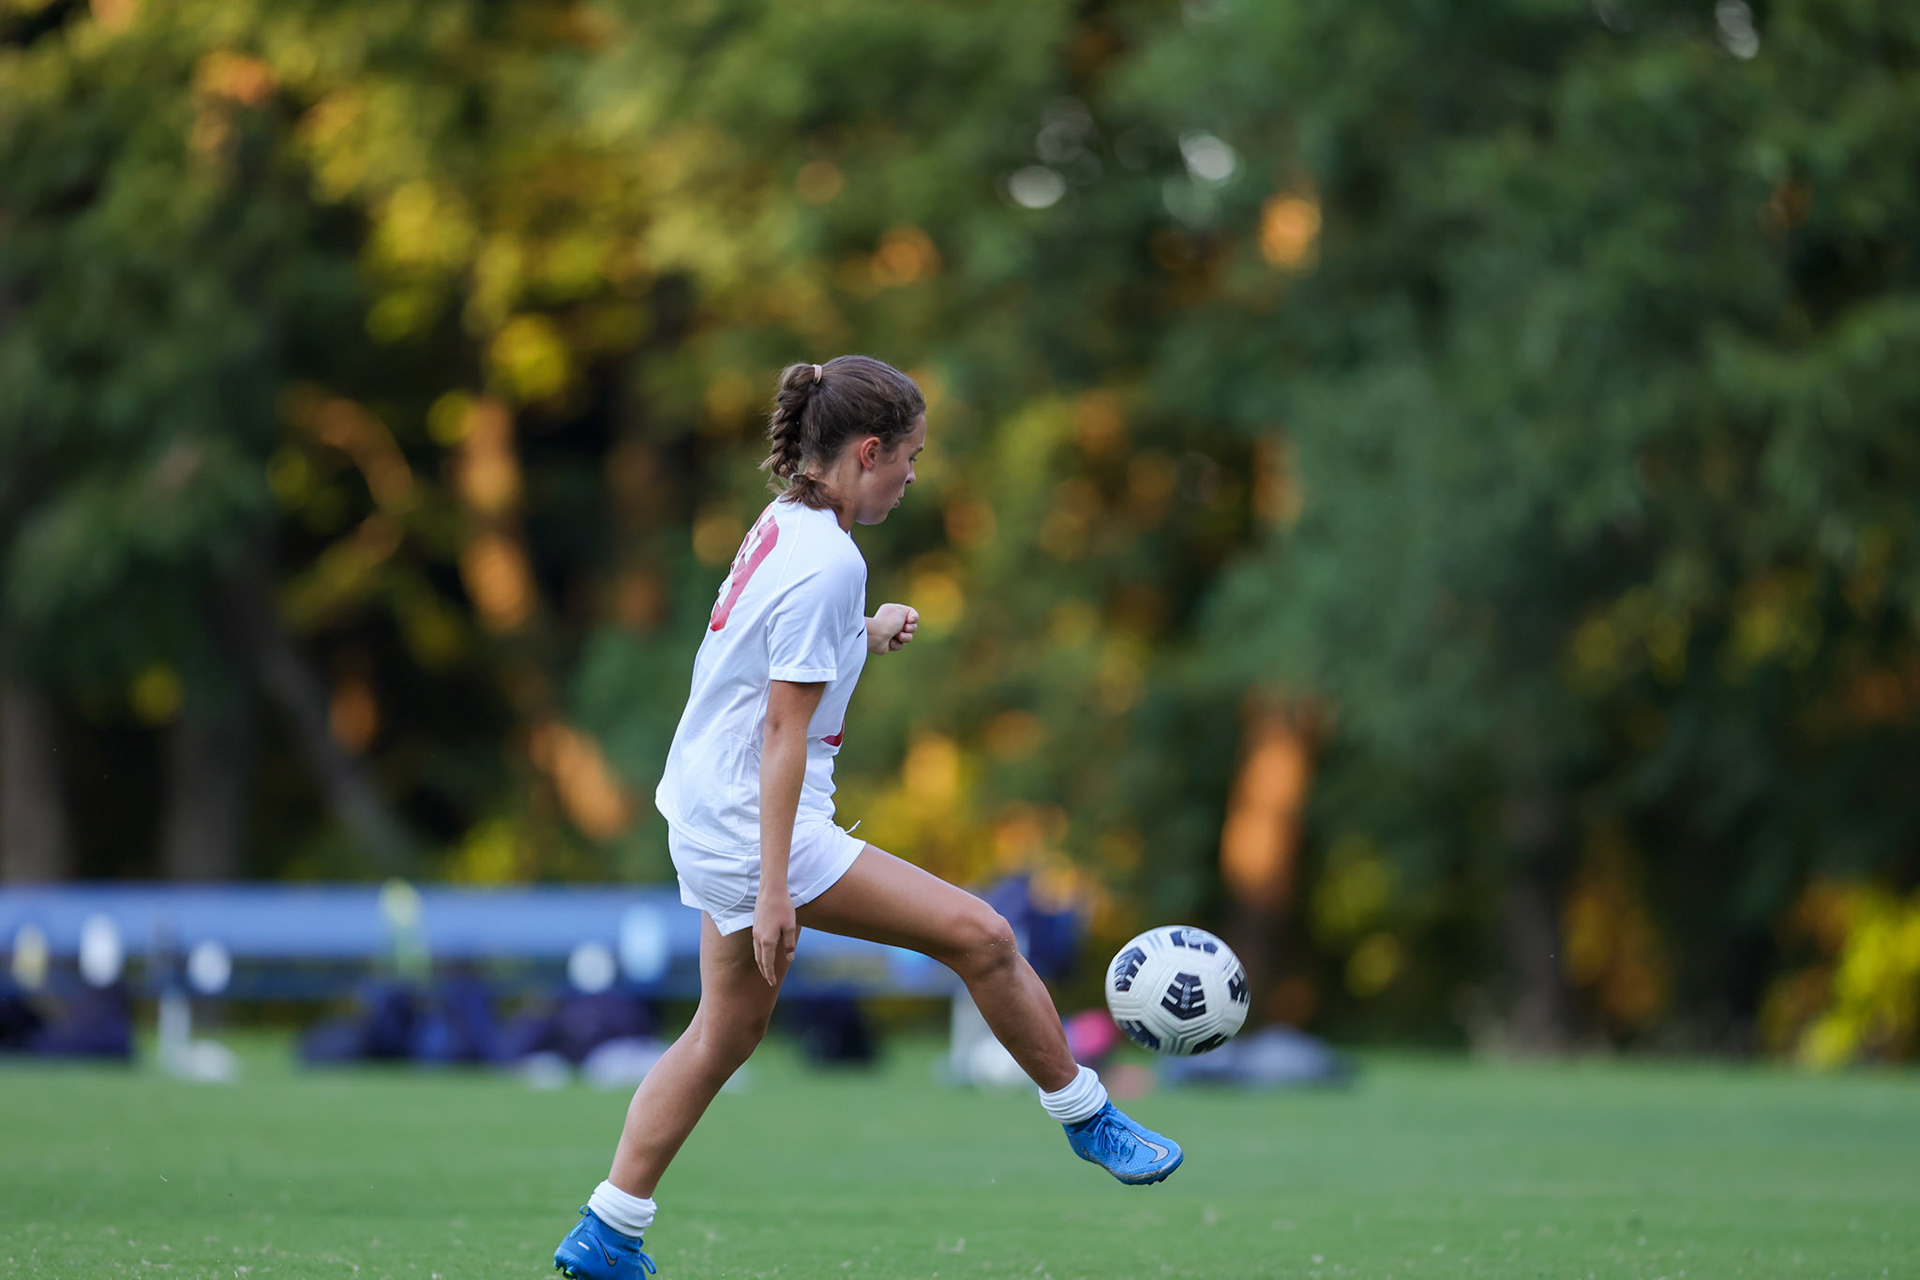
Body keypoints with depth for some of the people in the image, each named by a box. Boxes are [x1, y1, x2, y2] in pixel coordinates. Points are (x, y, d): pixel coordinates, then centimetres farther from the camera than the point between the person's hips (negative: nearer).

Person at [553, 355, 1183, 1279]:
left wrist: (863, 634, 15)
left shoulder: (784, 527, 8)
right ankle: (1084, 1117, 8)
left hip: (707, 817, 10)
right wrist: (773, 890, -21)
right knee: (980, 936, -6)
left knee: (727, 1030, 16)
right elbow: (784, 731, -21)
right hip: (753, 823, -10)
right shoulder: (827, 565, -19)